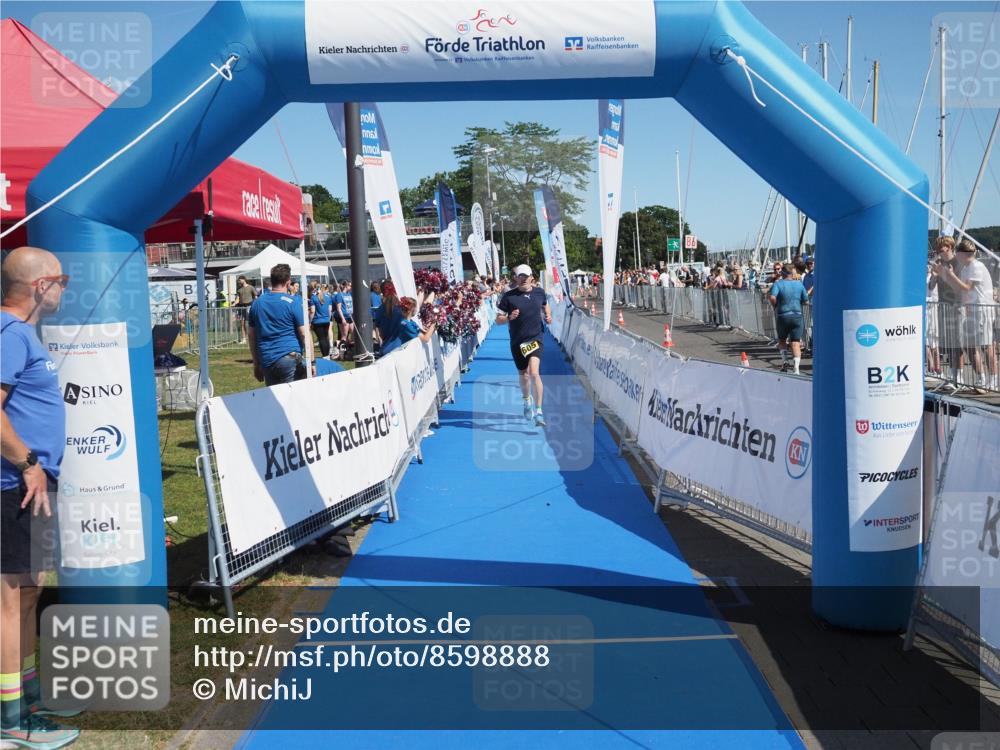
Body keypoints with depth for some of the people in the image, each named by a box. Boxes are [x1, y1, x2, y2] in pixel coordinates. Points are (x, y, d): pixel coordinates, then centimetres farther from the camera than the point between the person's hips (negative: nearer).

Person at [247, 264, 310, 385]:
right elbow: (305, 335, -9)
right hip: (289, 359, -5)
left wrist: (256, 364, 20)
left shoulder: (256, 303, 11)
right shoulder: (293, 302, -5)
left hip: (266, 361, 5)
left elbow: (251, 335, 15)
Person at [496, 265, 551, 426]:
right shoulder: (509, 296, -5)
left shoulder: (539, 292, 3)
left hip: (535, 338, -1)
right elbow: (498, 319, -2)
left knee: (534, 372, -20)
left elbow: (545, 305, 25)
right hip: (517, 341, 1)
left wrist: (548, 316, 6)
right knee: (523, 374, 17)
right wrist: (509, 317, -22)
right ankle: (527, 401, 47)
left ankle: (538, 412, -17)